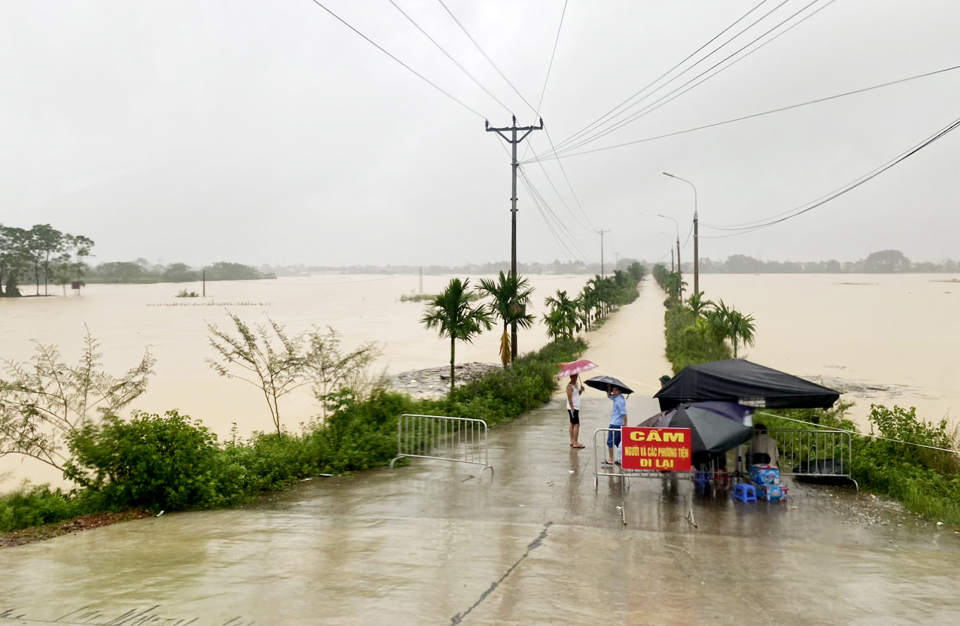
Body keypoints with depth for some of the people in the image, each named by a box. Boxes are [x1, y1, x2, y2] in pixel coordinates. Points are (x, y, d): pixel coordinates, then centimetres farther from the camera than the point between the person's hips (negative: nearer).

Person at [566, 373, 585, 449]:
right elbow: (569, 398, -19)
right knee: (576, 424, -10)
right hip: (573, 408, -9)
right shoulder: (570, 386, -16)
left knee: (572, 424, 13)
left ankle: (572, 441, 18)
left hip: (576, 408, 9)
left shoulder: (577, 383, 11)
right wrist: (572, 409, -21)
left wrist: (581, 389, -4)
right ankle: (575, 443, -9)